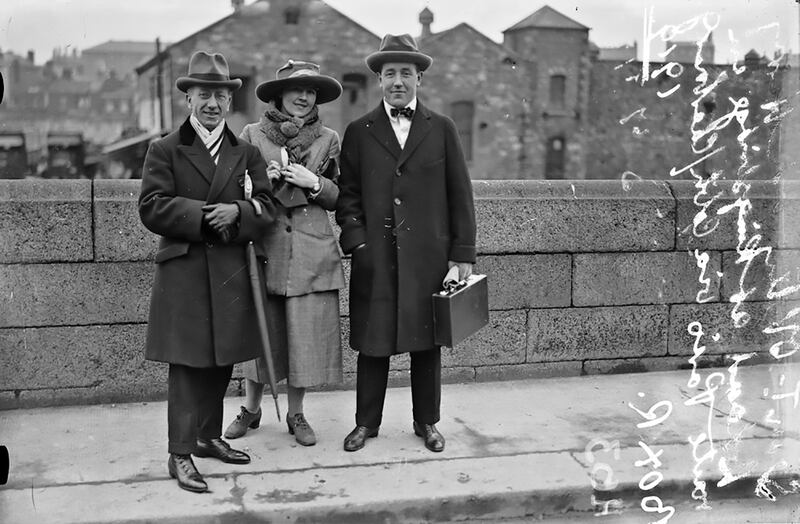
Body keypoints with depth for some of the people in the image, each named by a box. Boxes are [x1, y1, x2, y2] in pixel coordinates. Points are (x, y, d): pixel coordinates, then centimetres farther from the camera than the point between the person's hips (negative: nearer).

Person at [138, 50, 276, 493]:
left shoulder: (246, 153, 13)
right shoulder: (165, 151, 3)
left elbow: (266, 208, 5)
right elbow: (152, 208, -8)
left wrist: (237, 212, -16)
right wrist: (204, 215, -16)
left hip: (231, 274, 4)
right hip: (183, 271, -4)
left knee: (222, 362, 12)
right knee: (187, 365, -4)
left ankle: (209, 436, 28)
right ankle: (180, 454, 4)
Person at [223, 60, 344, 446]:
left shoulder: (328, 139, 7)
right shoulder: (251, 135, 4)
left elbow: (339, 198, 10)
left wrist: (314, 183, -9)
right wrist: (263, 181, -10)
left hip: (311, 253, 1)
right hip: (263, 247, -1)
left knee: (305, 335, 3)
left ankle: (296, 414, 21)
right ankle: (251, 408, 27)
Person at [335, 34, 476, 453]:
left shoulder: (442, 129, 7)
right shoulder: (358, 132, 8)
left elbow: (460, 195, 5)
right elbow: (347, 194, 7)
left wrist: (462, 253, 0)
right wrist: (357, 241, -7)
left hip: (429, 255, 0)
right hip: (374, 257, 0)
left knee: (427, 342, 9)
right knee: (372, 340, 5)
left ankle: (427, 422, 24)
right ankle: (366, 422, 20)